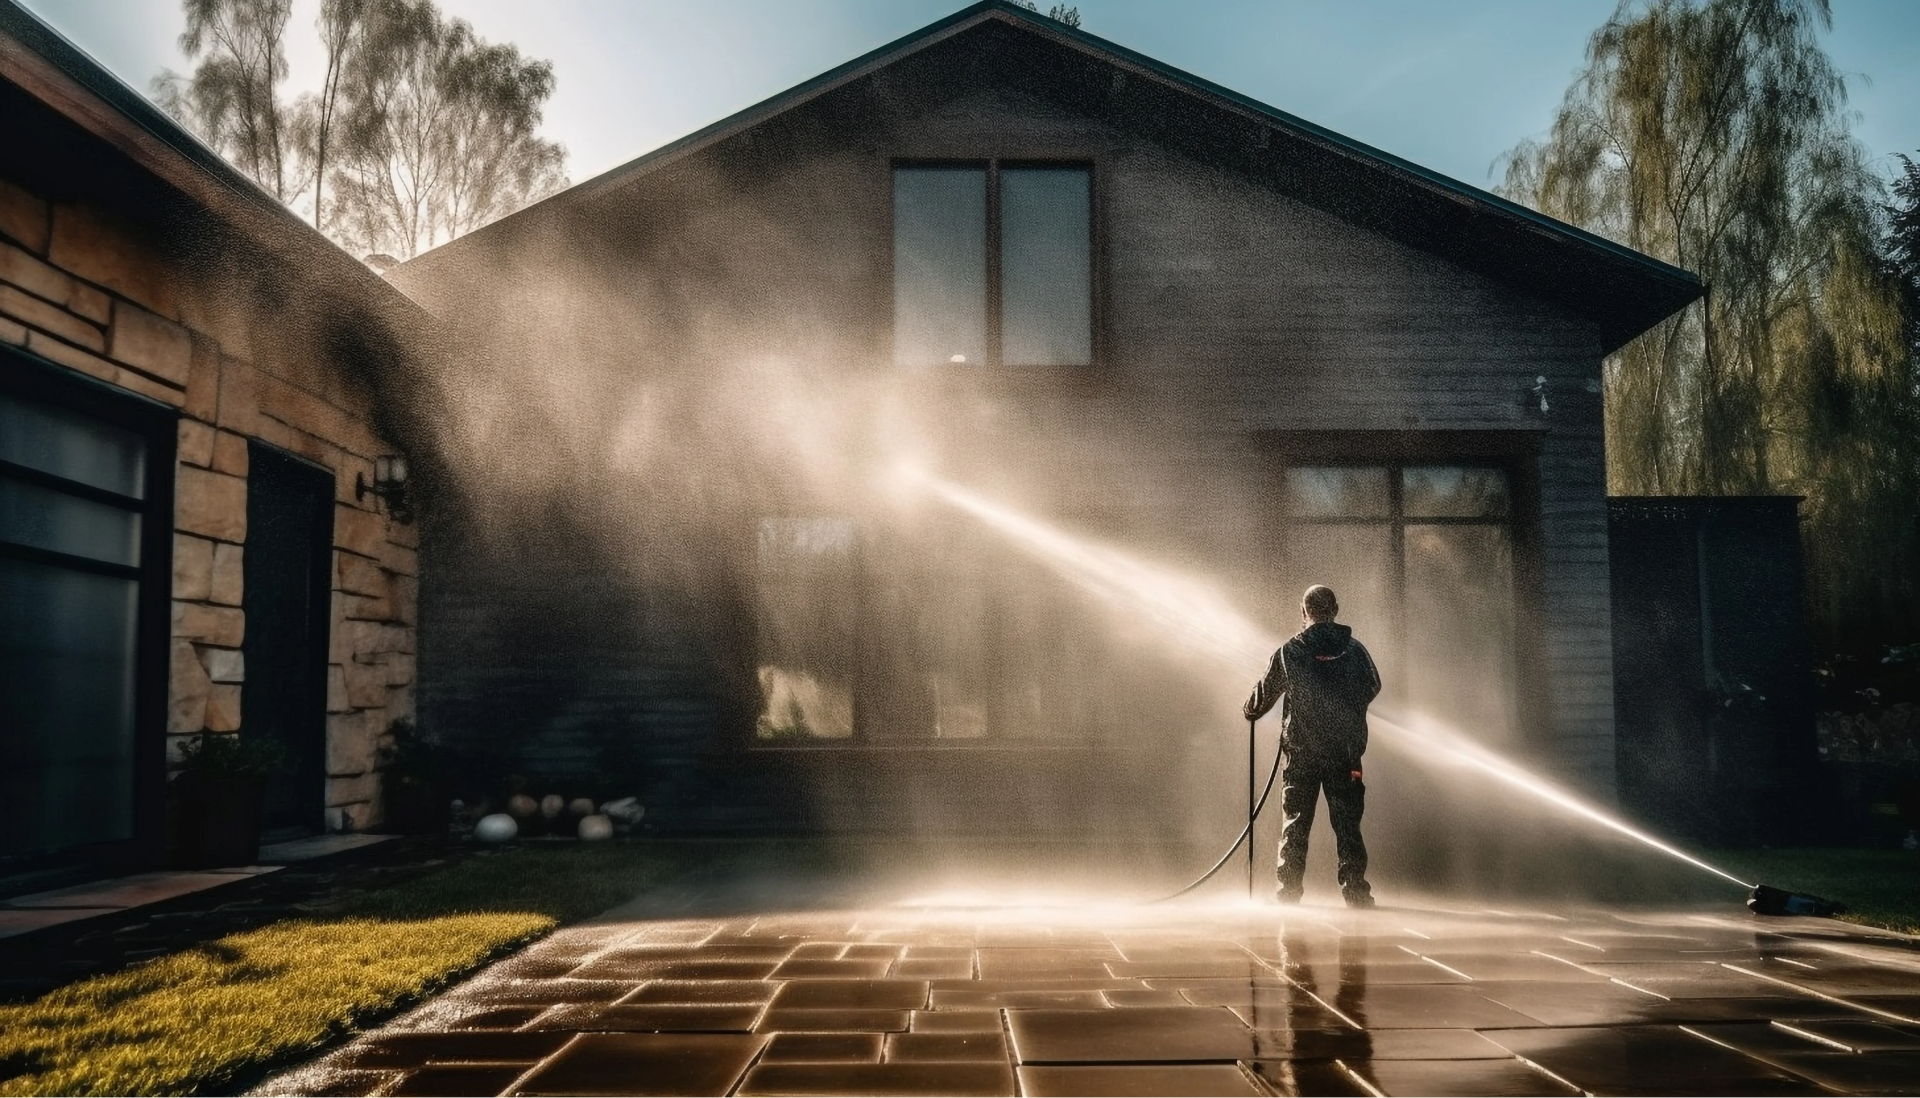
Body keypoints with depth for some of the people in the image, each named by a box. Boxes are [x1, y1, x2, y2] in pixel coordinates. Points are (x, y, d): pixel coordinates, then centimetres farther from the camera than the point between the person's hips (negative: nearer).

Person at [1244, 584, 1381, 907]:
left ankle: (1289, 891, 7)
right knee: (1347, 824, 6)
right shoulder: (1355, 650, 0)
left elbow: (1264, 693, 7)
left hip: (1301, 752, -1)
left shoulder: (1289, 652, -5)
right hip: (1345, 751, 1)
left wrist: (1249, 711, 29)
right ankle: (1356, 891, 4)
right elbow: (1373, 687, 18)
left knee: (1295, 825, 6)